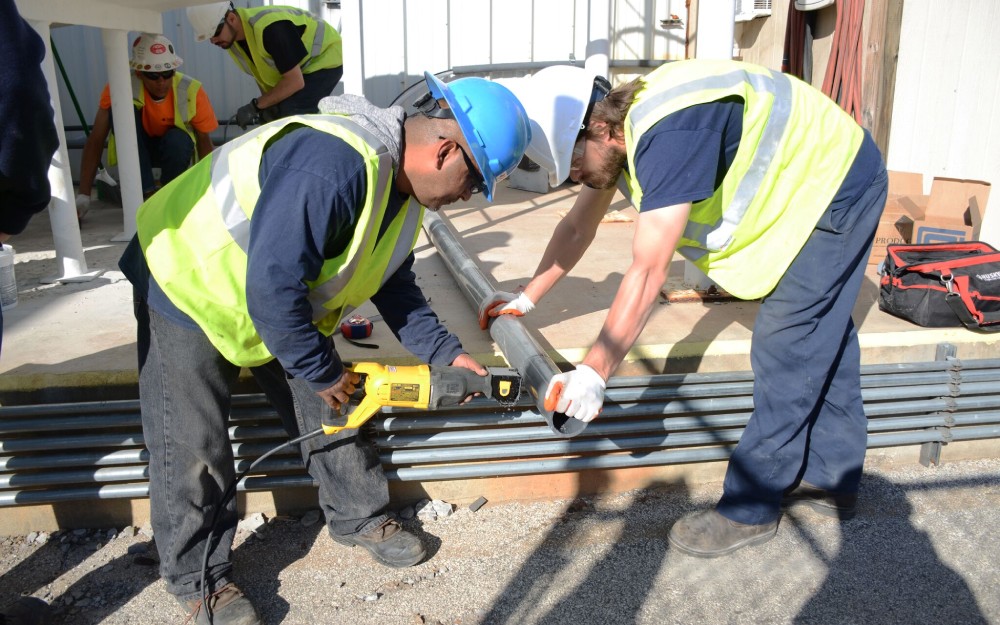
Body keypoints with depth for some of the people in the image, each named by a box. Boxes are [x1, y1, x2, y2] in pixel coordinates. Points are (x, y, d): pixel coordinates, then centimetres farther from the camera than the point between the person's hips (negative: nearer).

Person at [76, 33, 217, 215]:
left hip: (174, 150, 0)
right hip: (135, 149, 1)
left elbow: (204, 141, -13)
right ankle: (148, 193, -24)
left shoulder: (190, 91, -23)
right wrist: (83, 196, -28)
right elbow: (95, 139, -23)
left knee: (178, 141, -37)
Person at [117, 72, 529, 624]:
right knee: (192, 446, 0)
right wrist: (322, 372, -23)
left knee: (329, 411, 10)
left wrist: (444, 352, -6)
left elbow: (393, 283, 3)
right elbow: (273, 288, -37)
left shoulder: (404, 180, -6)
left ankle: (360, 518, 30)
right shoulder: (331, 165, -38)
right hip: (188, 288, -8)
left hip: (284, 302, 8)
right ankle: (197, 578, 19)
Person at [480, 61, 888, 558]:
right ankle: (831, 478, 31)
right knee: (823, 340, 16)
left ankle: (748, 511, 3)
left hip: (836, 189, -10)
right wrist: (526, 298, 10)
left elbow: (648, 270, -37)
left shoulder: (669, 134, -35)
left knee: (786, 354, -9)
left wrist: (594, 372, -33)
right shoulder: (618, 125, -4)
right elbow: (577, 227, 6)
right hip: (817, 187, 10)